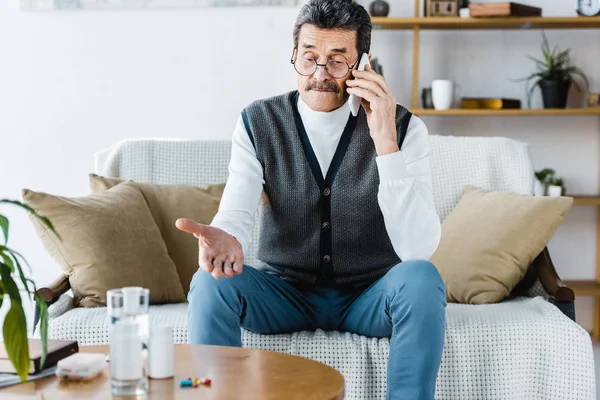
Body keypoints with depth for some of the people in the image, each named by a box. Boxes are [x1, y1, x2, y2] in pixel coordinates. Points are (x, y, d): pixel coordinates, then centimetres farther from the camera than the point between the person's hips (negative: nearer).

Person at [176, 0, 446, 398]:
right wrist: (224, 238, -43)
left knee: (421, 278, -32)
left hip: (370, 297, -1)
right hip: (285, 291, 1)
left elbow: (419, 248, -22)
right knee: (211, 280, -27)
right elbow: (237, 214, -17)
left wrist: (386, 143, -30)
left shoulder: (405, 127, -11)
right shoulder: (258, 123, -6)